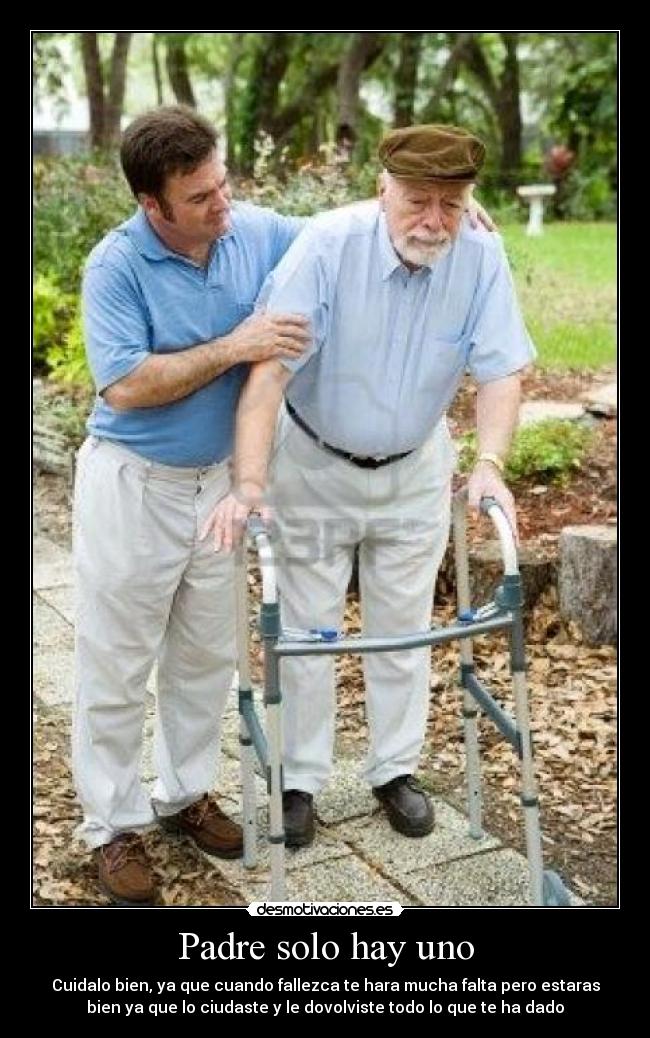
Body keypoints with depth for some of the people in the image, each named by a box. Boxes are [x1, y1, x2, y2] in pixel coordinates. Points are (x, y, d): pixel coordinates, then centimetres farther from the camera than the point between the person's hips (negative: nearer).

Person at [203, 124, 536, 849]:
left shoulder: (482, 259, -16)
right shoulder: (329, 244, -25)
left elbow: (499, 372, -14)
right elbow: (269, 369, -32)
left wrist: (489, 463, -31)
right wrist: (248, 485, -41)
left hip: (414, 470, 3)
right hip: (314, 465, -2)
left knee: (403, 628, 14)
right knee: (306, 630, 7)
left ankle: (395, 770, 32)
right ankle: (299, 779, 25)